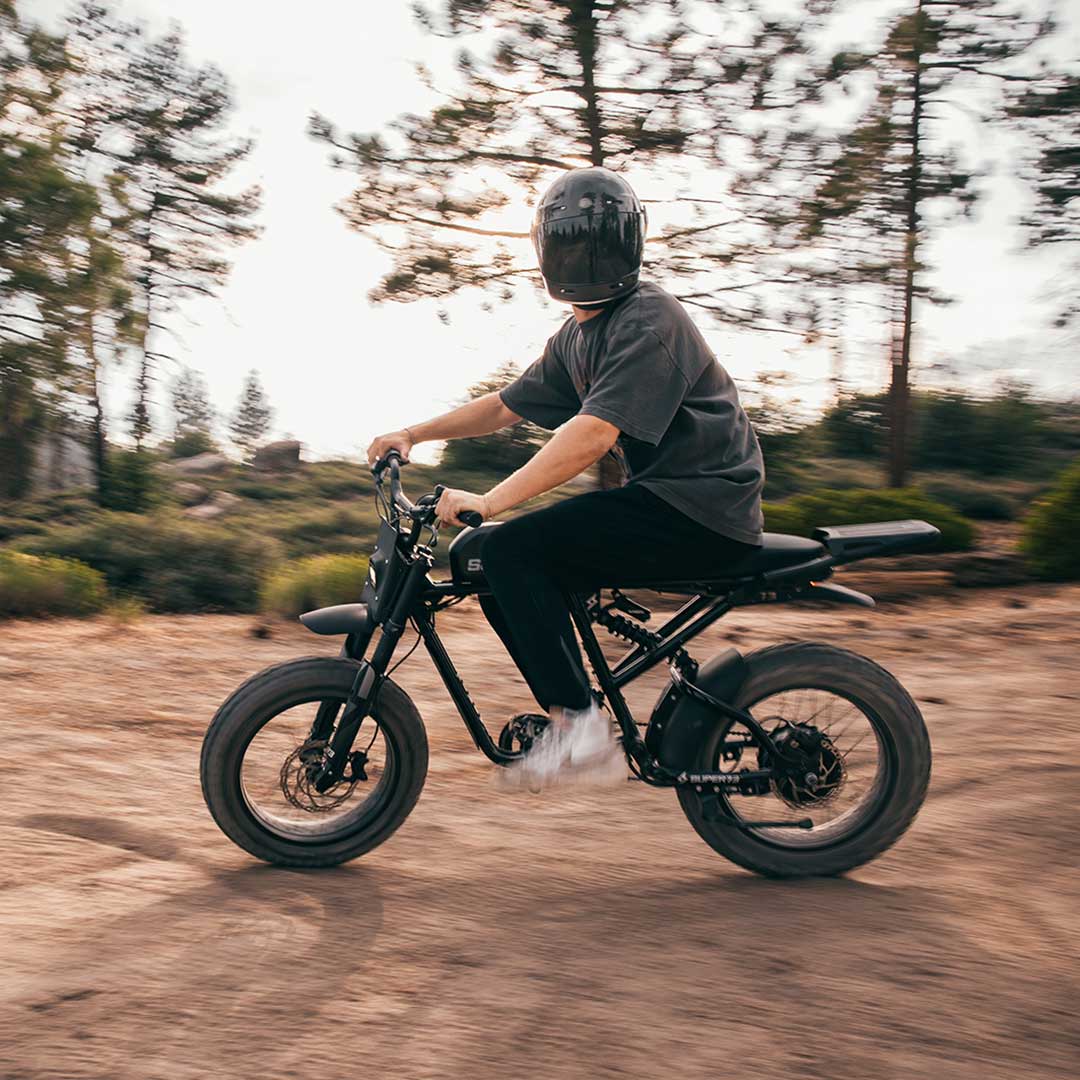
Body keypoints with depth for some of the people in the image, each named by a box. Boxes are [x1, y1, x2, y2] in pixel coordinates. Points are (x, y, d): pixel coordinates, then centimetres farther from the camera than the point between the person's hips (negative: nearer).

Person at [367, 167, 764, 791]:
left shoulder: (651, 319, -15)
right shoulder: (576, 336, 15)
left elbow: (594, 434, -27)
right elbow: (509, 406, 24)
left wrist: (490, 501, -30)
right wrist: (415, 433, 15)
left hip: (702, 507, -10)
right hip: (659, 498, 10)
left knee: (513, 551, -20)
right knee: (504, 578, 7)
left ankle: (580, 726, -15)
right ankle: (576, 728, 9)